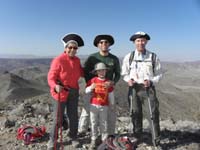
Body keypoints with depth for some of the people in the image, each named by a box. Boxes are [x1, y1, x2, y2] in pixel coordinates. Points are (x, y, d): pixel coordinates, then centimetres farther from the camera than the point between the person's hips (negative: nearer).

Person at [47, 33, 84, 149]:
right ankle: (53, 139, 27)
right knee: (58, 117, 6)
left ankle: (73, 137, 35)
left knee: (73, 116, 15)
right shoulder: (58, 60, -17)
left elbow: (81, 73, 15)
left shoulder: (77, 60, 3)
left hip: (74, 92, 5)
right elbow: (51, 77, -18)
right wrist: (55, 86, -37)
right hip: (60, 92, -5)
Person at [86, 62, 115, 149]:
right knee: (94, 123, 8)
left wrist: (112, 103, 13)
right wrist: (91, 87, -23)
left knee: (104, 123, 9)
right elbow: (86, 91, -3)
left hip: (104, 106, 1)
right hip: (94, 105, 0)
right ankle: (94, 140, 22)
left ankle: (105, 140, 24)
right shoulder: (93, 80, -3)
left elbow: (111, 94, 9)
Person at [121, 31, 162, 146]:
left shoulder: (153, 57, 0)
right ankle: (137, 137, 29)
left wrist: (151, 81, -13)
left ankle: (156, 139, 14)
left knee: (153, 113, -4)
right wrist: (129, 80, -10)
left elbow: (159, 74, 4)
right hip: (134, 89, 2)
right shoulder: (129, 57, 3)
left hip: (148, 88, -1)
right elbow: (124, 73, 10)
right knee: (136, 113, 11)